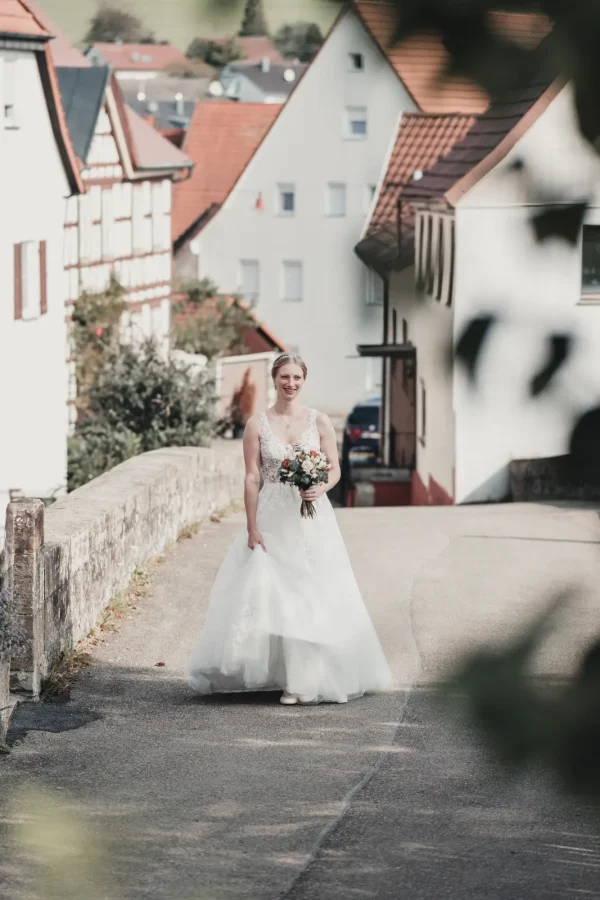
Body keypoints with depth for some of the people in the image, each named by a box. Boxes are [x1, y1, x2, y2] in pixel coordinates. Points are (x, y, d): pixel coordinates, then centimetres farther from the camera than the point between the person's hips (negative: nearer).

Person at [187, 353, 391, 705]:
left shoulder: (320, 422, 3)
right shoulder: (257, 425, 0)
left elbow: (335, 468, 5)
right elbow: (252, 479, -2)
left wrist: (321, 488, -17)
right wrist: (252, 528, -8)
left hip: (312, 518, 1)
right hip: (272, 518, -1)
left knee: (315, 596, -1)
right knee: (271, 594, -6)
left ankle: (314, 676, 9)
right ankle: (289, 678, 3)